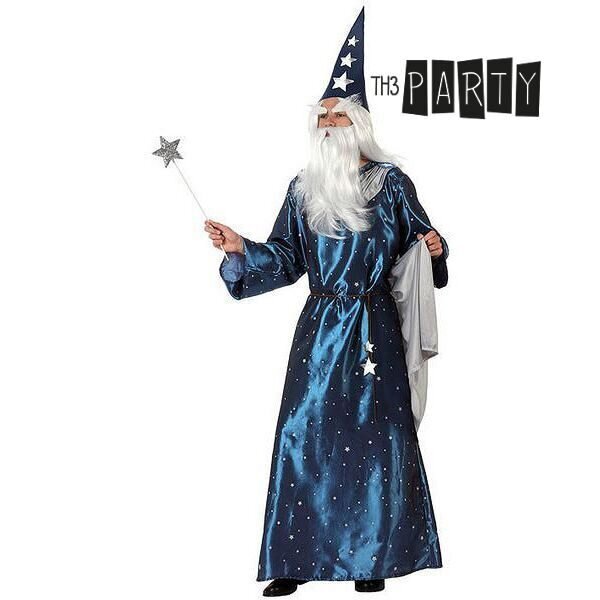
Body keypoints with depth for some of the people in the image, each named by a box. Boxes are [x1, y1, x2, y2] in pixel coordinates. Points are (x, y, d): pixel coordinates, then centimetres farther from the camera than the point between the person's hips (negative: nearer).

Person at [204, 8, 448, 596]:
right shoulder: (302, 189, 7)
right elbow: (284, 259, 9)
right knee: (304, 433, -1)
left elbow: (417, 238, 9)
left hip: (372, 327, -2)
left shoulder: (390, 182, 1)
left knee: (373, 436, 1)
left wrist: (435, 247, -13)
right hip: (319, 328, 2)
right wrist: (240, 249, -6)